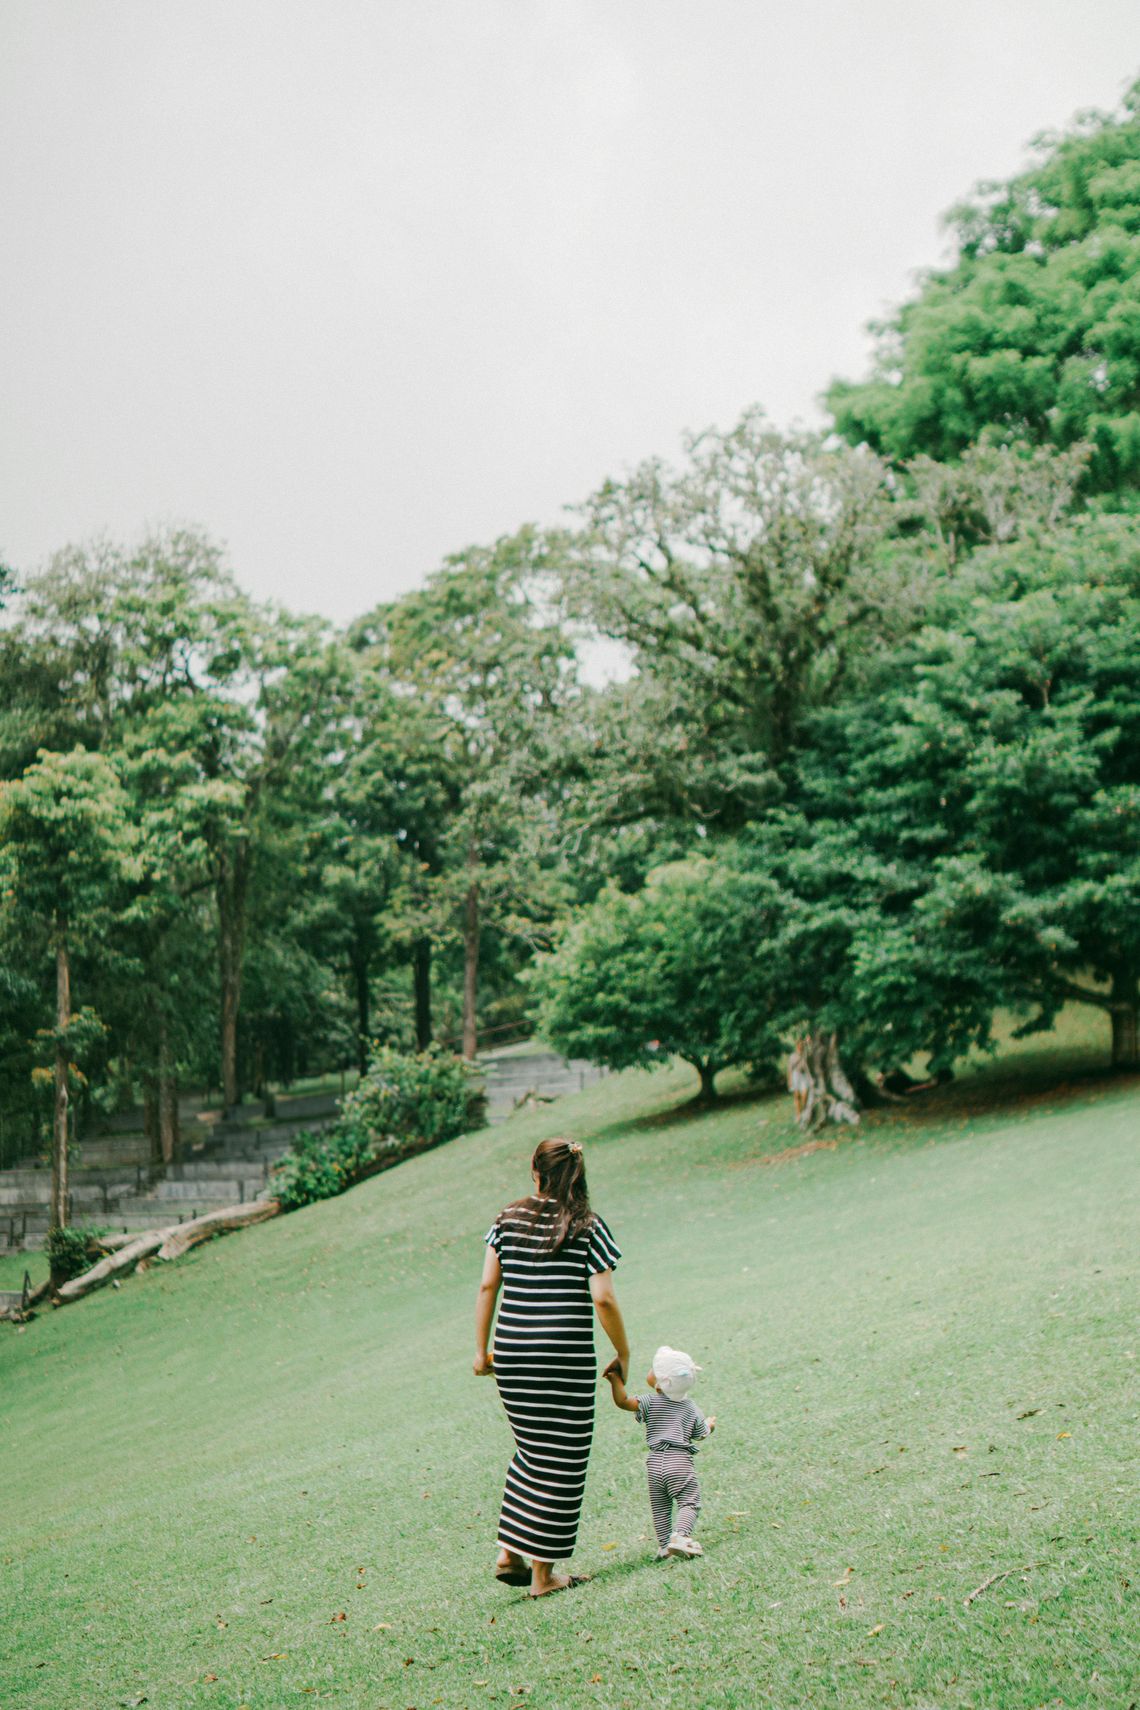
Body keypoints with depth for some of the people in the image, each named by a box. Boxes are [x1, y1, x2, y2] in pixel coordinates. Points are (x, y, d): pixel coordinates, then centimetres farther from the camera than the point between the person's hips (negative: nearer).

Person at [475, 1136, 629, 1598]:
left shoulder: (508, 1220, 6)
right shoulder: (589, 1228, -4)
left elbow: (487, 1286, 6)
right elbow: (603, 1299, -9)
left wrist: (481, 1349, 13)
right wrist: (623, 1353, 2)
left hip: (511, 1352, 4)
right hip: (565, 1357, -4)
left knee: (532, 1450, 22)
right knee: (560, 1460, 6)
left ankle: (510, 1552, 18)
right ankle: (542, 1572, 11)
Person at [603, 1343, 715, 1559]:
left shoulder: (650, 1402, -3)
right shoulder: (691, 1408, 7)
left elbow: (623, 1401, -18)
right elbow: (700, 1435, 19)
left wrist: (615, 1379, -13)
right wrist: (711, 1424, 39)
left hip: (655, 1462, 1)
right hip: (680, 1461, -1)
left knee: (659, 1507, 13)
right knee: (689, 1502, 0)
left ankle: (664, 1545, 12)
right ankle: (680, 1536, -21)